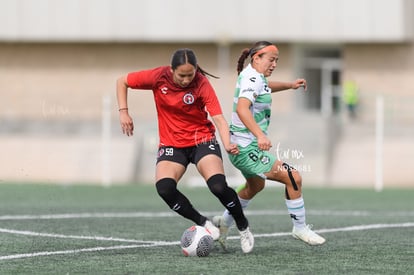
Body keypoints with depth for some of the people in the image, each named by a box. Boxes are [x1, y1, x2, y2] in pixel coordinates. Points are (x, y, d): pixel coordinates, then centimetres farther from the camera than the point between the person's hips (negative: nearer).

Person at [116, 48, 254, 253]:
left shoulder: (202, 84, -16)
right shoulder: (158, 77, -12)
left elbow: (218, 118, -22)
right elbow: (122, 82, 1)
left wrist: (227, 145, -39)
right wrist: (123, 112, -9)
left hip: (202, 140, -2)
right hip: (171, 143, 2)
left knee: (218, 186, -24)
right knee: (164, 188, -25)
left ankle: (244, 228, 4)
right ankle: (203, 223, -2)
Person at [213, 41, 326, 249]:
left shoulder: (254, 76, 11)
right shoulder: (252, 78, -19)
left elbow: (265, 87, 38)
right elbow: (242, 108, -37)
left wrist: (289, 85, 32)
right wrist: (260, 135, -48)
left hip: (244, 148, 11)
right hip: (247, 149, -11)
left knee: (256, 185, 33)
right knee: (293, 178, -14)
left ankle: (224, 223, 43)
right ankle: (300, 228, -3)